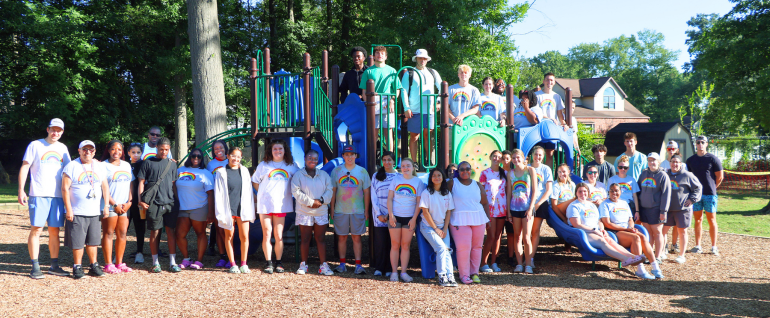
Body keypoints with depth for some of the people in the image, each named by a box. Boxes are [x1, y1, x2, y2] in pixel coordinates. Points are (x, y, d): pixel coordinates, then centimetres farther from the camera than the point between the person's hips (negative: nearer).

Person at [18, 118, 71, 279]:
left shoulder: (63, 148, 15)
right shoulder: (35, 145, 2)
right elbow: (24, 167, 0)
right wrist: (21, 190, -8)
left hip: (57, 196, 4)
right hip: (38, 195, -4)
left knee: (54, 230, 6)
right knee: (36, 229, -5)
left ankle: (54, 266, 13)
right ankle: (35, 267, -1)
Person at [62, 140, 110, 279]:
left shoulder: (100, 166, 11)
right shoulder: (71, 166, -3)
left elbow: (105, 187, 14)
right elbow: (65, 188, -7)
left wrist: (106, 205, 6)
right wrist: (68, 209, -12)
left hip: (95, 212, 4)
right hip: (77, 213, -4)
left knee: (93, 240, 8)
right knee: (77, 241, -1)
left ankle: (94, 265, 17)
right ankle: (77, 267, 10)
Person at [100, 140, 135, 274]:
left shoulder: (127, 165, 16)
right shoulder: (104, 165, -1)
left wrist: (129, 202, 3)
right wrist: (115, 204, -10)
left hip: (125, 206, 5)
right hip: (110, 206, -5)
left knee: (122, 234, 5)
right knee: (108, 234, -2)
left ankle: (119, 263, 13)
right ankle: (108, 264, 2)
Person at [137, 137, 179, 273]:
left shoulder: (171, 164, 13)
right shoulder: (148, 162, 4)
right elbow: (141, 182, 3)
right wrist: (140, 200, -6)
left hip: (170, 202, 2)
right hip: (154, 203, -2)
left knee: (171, 231, 1)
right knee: (155, 232, 2)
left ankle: (173, 262, 6)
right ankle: (155, 262, 13)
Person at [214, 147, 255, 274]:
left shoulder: (244, 171, 10)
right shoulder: (221, 172, 3)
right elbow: (218, 193, 0)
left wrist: (251, 210, 9)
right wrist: (220, 212, -7)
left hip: (242, 208, 2)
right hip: (228, 209, -1)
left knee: (244, 236, -2)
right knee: (229, 236, 5)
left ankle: (243, 264, 9)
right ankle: (232, 265, 13)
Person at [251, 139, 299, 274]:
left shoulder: (291, 166, 9)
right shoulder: (263, 165, 8)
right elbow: (255, 182, 14)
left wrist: (291, 192, 8)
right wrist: (263, 194, 3)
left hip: (281, 205, 1)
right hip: (265, 205, -1)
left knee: (279, 236, 2)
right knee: (267, 234, -1)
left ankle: (279, 262, 13)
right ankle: (268, 263, 7)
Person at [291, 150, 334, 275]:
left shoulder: (324, 175, 10)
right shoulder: (298, 175, 1)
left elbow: (329, 190, 5)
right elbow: (296, 192, -9)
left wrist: (321, 200, -14)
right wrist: (311, 202, -15)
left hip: (321, 212, 2)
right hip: (304, 212, -2)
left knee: (320, 239, 4)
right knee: (305, 240, 5)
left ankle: (323, 265, 7)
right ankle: (303, 264, 16)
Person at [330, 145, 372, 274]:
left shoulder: (362, 171, 3)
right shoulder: (336, 171, 5)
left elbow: (366, 192, 5)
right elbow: (333, 191, 9)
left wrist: (366, 210, 2)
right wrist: (332, 208, 5)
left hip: (357, 210, -1)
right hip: (340, 210, 1)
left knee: (356, 237, 0)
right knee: (342, 237, 5)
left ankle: (358, 264, 4)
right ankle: (342, 264, 13)